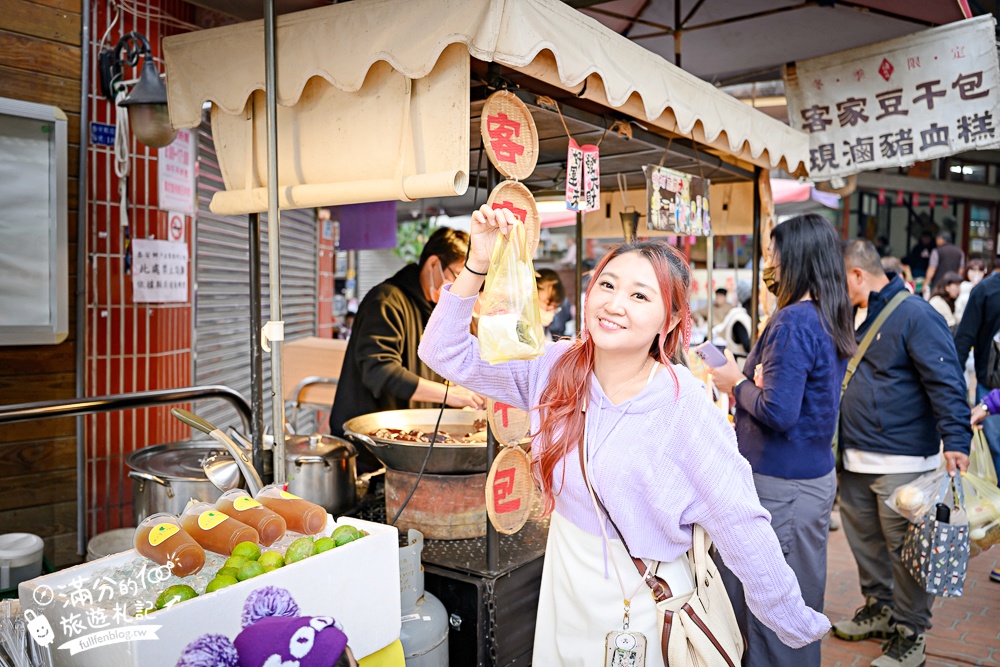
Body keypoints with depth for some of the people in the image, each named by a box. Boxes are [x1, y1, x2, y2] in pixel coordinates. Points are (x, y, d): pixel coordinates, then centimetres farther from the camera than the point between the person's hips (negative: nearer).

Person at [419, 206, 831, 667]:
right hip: (563, 594, 4)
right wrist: (477, 265, -20)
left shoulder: (683, 407, -22)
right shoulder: (555, 369, -10)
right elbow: (447, 353, -10)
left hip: (644, 607, -3)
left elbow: (741, 529, -16)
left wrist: (798, 626, -8)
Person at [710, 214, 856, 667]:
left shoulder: (793, 323, -20)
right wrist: (750, 379, 5)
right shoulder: (832, 321, 9)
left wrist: (737, 384, -8)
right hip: (817, 475, 10)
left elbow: (778, 412, -24)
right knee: (801, 595, 21)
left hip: (780, 484, -10)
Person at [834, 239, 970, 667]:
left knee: (906, 550, 2)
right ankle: (879, 609, 36)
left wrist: (955, 441, -26)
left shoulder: (915, 315, -13)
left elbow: (946, 382, -19)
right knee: (864, 541, 18)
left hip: (901, 464, -8)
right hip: (855, 462, 8)